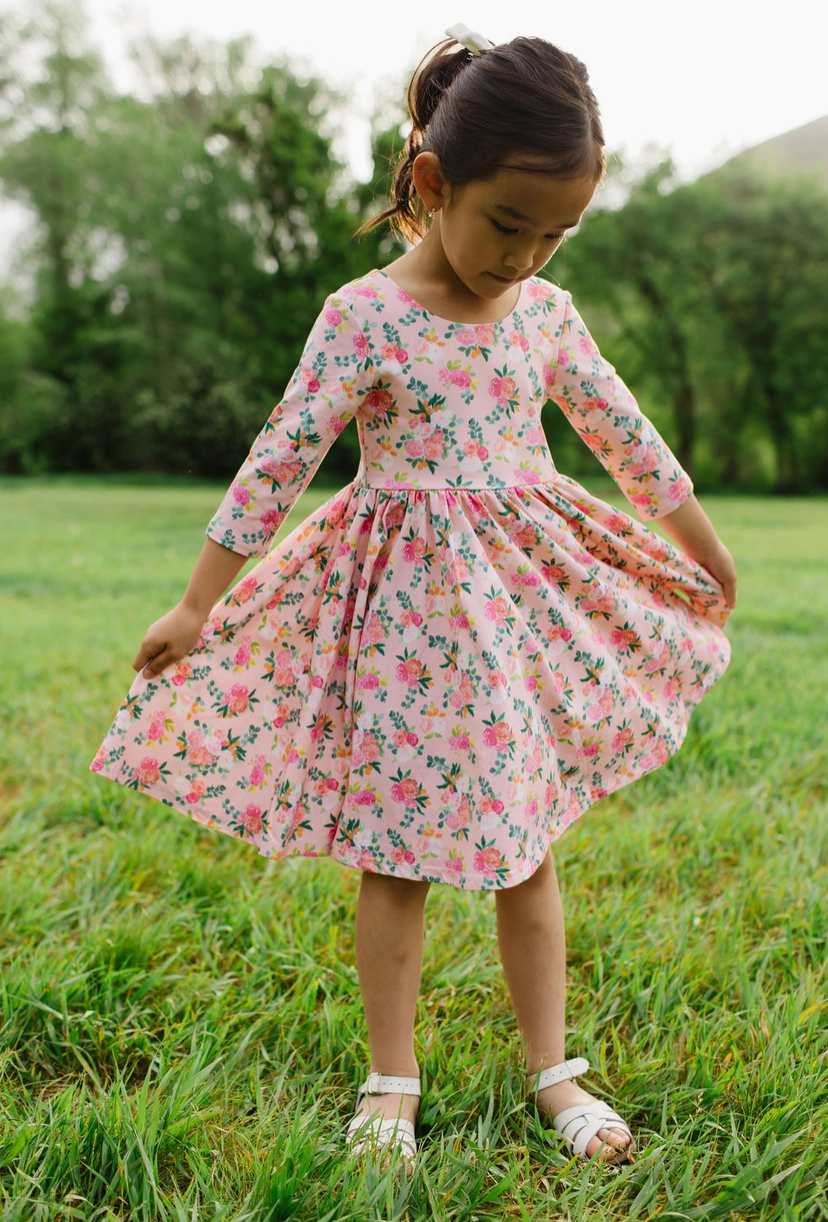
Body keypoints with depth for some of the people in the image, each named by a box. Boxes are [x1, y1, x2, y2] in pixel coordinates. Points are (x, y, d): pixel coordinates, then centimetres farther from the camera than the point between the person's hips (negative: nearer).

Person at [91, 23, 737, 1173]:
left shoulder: (546, 314, 2)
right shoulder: (364, 316, -11)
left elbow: (630, 441, 14)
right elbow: (277, 463, -11)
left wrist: (704, 552, 24)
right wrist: (194, 608, -9)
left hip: (520, 596, 4)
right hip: (404, 604, -3)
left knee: (524, 843, 10)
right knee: (396, 854, 3)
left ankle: (551, 1068, 23)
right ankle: (390, 1082, 19)